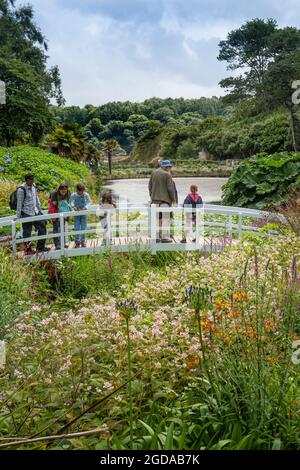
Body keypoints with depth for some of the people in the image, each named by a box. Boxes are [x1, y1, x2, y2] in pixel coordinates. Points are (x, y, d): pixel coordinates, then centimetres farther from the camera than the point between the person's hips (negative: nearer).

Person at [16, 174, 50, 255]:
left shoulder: (33, 186, 5)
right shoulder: (21, 190, -16)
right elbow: (19, 204, -13)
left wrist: (39, 210, 20)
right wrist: (18, 217, -10)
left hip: (35, 212, 7)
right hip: (26, 214, -7)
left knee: (42, 227, 9)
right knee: (27, 233, 2)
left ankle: (40, 247, 19)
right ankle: (27, 250, 17)